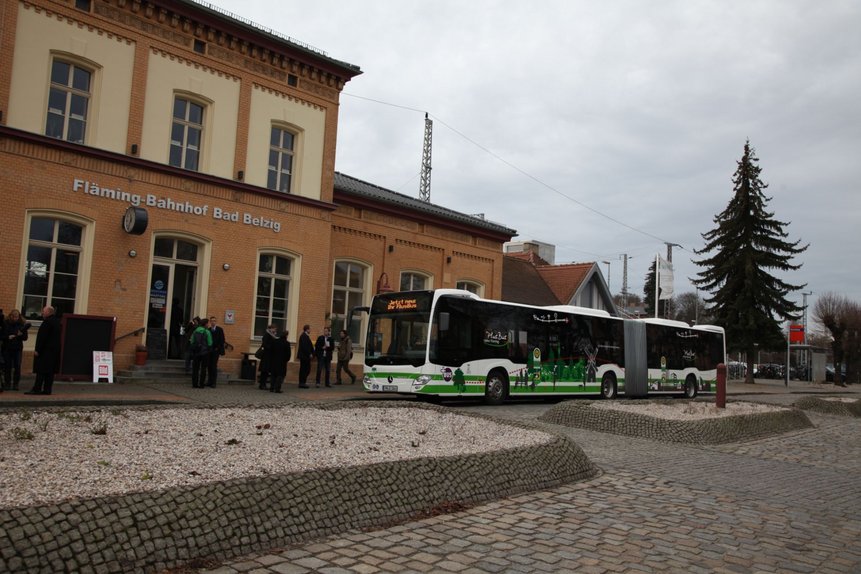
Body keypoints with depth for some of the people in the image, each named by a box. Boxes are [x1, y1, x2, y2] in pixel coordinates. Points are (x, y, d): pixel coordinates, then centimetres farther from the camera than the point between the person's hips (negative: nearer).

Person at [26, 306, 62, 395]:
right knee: (50, 370, 8)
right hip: (55, 350, 9)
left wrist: (37, 349, -16)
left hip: (45, 350, -9)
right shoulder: (57, 322, 14)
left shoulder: (47, 322, -14)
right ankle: (47, 389, 8)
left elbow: (42, 337, -18)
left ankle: (37, 389, -6)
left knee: (41, 371, -6)